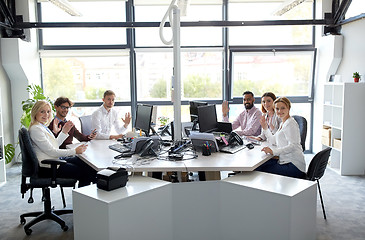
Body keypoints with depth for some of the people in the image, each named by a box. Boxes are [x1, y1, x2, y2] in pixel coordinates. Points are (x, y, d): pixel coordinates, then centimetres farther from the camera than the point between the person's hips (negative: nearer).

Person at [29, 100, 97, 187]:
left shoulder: (43, 126, 13)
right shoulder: (35, 129, -17)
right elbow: (51, 152, -20)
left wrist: (64, 132, 6)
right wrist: (74, 151, -18)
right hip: (48, 168, -9)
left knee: (87, 164, 3)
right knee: (85, 172, -11)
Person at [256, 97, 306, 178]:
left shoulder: (290, 124, -12)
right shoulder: (282, 123, 18)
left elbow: (293, 146, -22)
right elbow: (274, 142, 23)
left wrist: (273, 151, -30)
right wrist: (265, 128, 14)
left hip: (294, 166, -9)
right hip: (285, 161, 9)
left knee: (261, 172, -21)